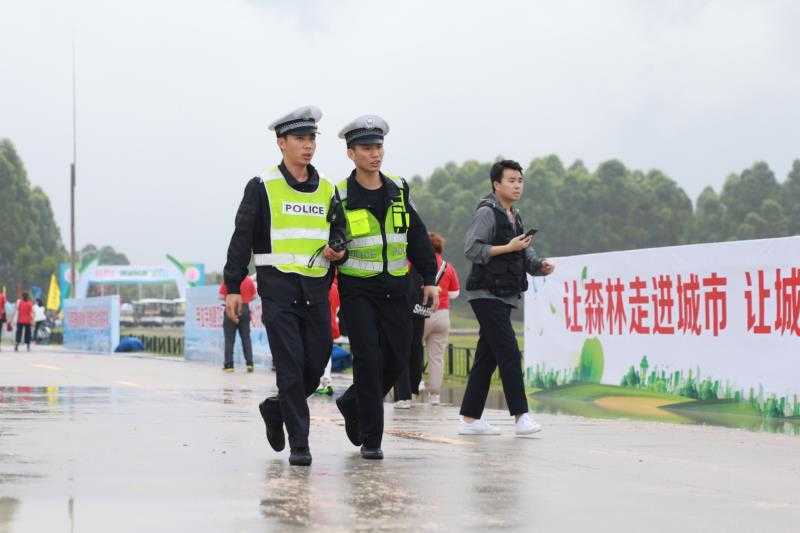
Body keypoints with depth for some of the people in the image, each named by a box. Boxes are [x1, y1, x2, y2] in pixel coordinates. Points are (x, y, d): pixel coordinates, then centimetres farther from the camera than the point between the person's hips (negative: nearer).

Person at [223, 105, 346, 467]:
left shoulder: (327, 190, 13)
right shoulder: (263, 187, 0)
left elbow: (339, 233, 22)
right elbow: (241, 238, 1)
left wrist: (338, 251, -3)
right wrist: (233, 287, -4)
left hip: (316, 289, 5)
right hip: (278, 288, -5)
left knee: (316, 365, 4)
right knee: (290, 366, -9)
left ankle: (275, 409, 31)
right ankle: (299, 444, -3)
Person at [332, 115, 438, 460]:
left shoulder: (398, 190, 8)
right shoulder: (340, 196, -4)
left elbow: (417, 236, 14)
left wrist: (429, 279, 9)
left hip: (394, 289, 5)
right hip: (357, 291, -5)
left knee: (397, 359, 5)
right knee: (369, 359, -10)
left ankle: (352, 403, 31)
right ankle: (370, 440, -2)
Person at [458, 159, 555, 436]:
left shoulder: (515, 218, 20)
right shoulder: (487, 213, -8)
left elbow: (526, 257, 19)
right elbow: (471, 249, -18)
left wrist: (540, 265, -2)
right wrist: (508, 248, -19)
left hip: (505, 296, 9)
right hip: (486, 294, -9)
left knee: (487, 358, 9)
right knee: (509, 353, -14)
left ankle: (470, 418, 12)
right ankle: (520, 415, -14)